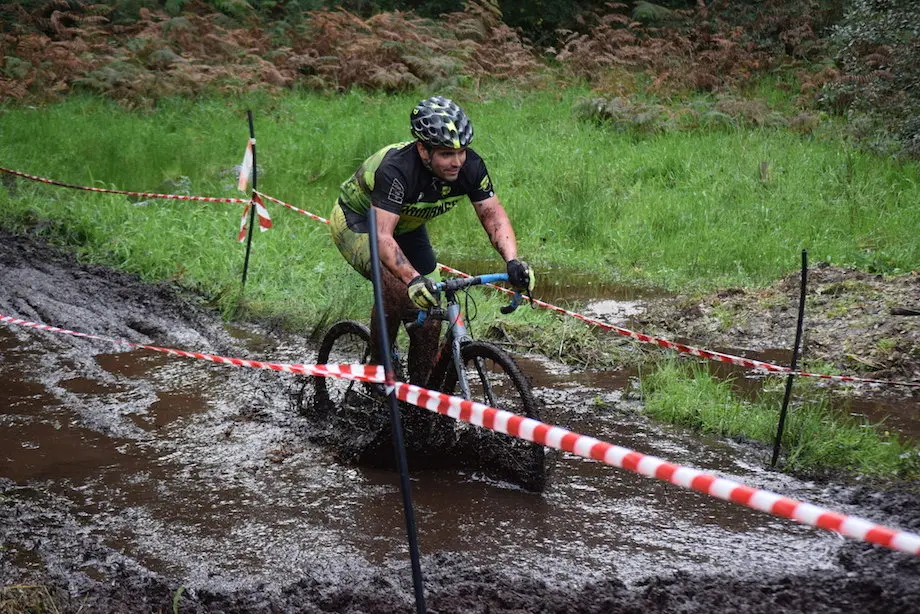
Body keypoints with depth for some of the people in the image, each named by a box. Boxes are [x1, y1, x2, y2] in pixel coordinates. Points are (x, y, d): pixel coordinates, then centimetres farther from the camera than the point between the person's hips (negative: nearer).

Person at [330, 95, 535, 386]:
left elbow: (493, 215, -20)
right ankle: (377, 368, -10)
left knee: (429, 323, -2)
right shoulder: (397, 169, -39)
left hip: (407, 228, 6)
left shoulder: (470, 166, -24)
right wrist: (413, 280, -60)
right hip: (358, 220, -6)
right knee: (398, 288, -31)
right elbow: (382, 236, -45)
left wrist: (513, 261, -37)